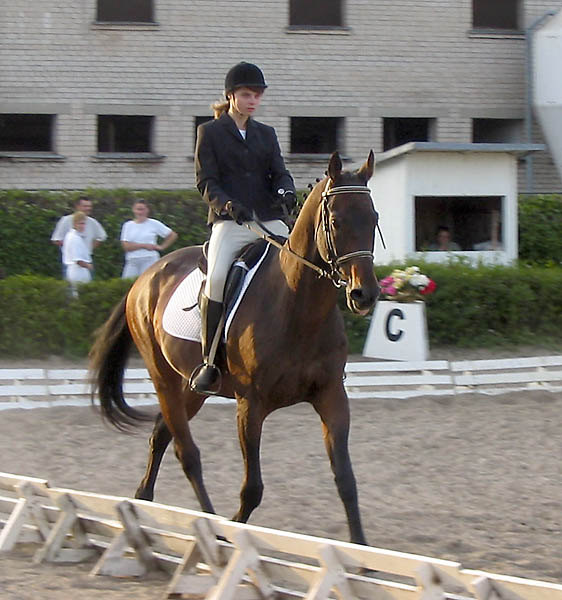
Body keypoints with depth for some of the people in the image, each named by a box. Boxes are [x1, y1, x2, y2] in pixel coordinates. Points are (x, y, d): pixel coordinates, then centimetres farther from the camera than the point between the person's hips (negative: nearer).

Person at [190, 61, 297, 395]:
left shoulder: (266, 134, 21)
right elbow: (205, 181, 1)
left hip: (270, 220, 5)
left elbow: (279, 172, 11)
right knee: (216, 277, -29)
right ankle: (209, 362, -23)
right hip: (229, 221, -5)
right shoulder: (210, 132, 8)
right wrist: (227, 204, -19)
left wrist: (286, 192, -13)